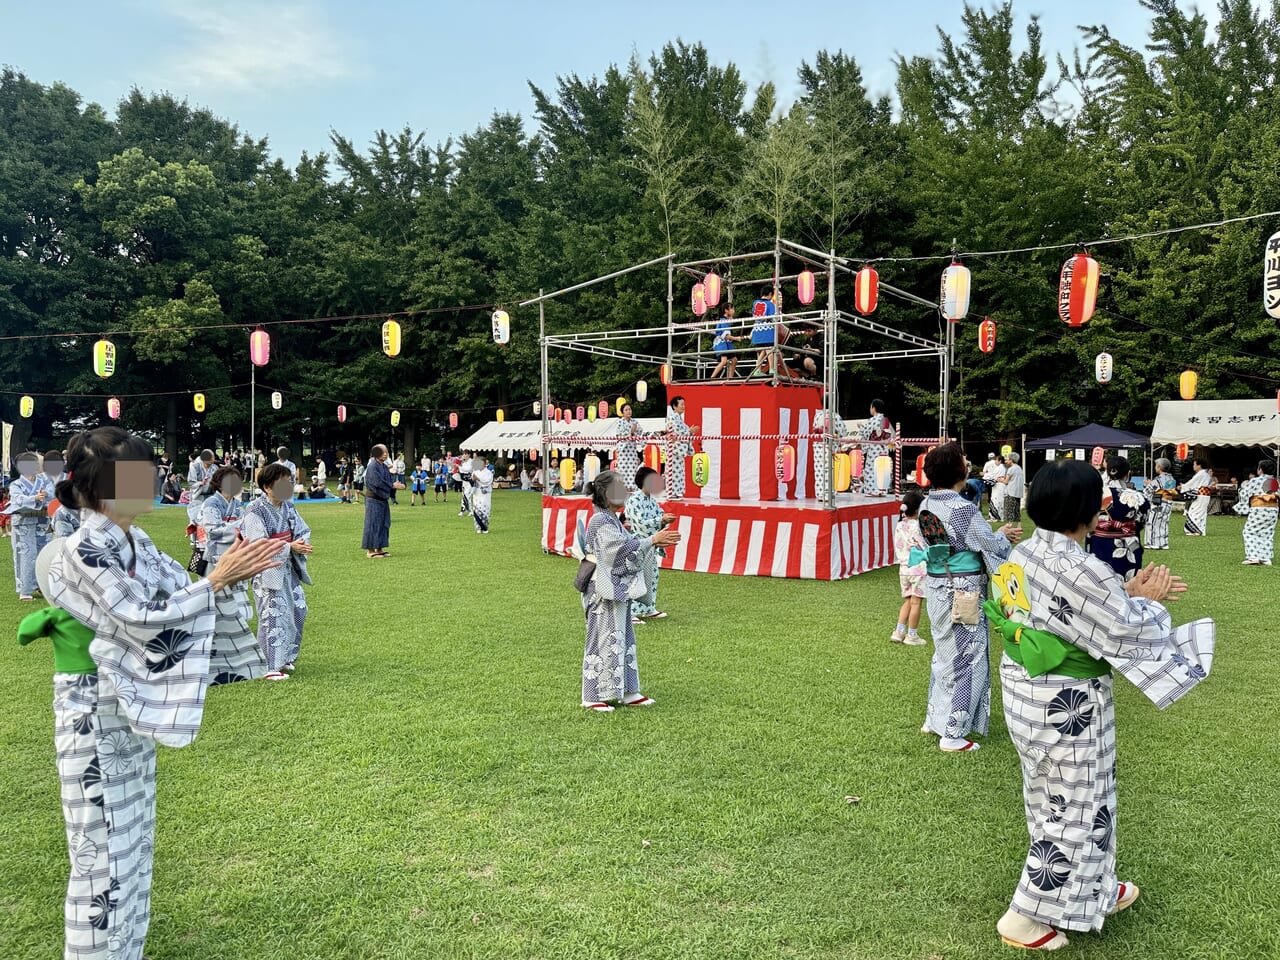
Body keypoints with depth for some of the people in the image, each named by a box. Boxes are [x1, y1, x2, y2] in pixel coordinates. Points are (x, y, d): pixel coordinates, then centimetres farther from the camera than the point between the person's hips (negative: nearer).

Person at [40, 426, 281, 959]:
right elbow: (143, 619, -25)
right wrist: (217, 581, -24)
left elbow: (180, 595, 5)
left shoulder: (136, 543, 4)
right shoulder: (81, 552, -20)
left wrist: (228, 577, -12)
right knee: (104, 849, 4)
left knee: (133, 841, 19)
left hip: (133, 711, 8)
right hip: (94, 716, -8)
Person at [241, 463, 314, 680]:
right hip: (267, 570, -8)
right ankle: (271, 667, -2)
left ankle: (286, 656, 28)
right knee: (273, 615, -9)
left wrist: (301, 543, -13)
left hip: (288, 567, 8)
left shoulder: (288, 507, 7)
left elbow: (303, 530, 10)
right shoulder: (255, 512, -15)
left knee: (298, 609, 11)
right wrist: (289, 547, -25)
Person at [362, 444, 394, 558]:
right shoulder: (372, 467, -15)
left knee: (383, 523, 10)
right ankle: (370, 550, 3)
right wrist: (392, 485, -16)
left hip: (382, 499, 8)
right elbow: (378, 482, -21)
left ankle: (379, 549, 17)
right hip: (374, 500, -8)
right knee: (373, 524, -4)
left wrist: (395, 485, -8)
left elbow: (389, 481, 12)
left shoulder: (385, 467, 10)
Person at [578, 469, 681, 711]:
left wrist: (655, 541, 4)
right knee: (604, 640, -3)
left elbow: (629, 545, 15)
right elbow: (624, 548, -22)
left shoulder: (611, 519, 13)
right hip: (605, 591, -10)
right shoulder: (600, 521, -17)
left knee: (623, 639, 14)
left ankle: (627, 692, 22)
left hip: (618, 589, 10)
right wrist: (653, 540, -17)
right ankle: (593, 696, 7)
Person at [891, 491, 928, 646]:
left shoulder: (899, 526, 3)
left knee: (907, 601, 16)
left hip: (903, 568, 6)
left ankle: (899, 632, 14)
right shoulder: (918, 526, -16)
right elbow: (927, 547, -11)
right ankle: (912, 635, 10)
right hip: (919, 569, -6)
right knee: (916, 603, 4)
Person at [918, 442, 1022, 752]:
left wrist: (997, 534, 13)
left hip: (936, 587, 8)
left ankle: (934, 719, 33)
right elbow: (994, 547, -12)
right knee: (968, 659, 4)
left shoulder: (927, 506, 4)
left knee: (945, 654, 22)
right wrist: (1004, 536, 10)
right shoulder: (963, 509, -21)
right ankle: (952, 733, 10)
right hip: (962, 594, -8)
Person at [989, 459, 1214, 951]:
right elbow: (1127, 633, -18)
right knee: (1075, 809, 10)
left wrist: (1126, 592, 5)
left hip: (1024, 691, 9)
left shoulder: (1024, 554, 0)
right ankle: (1026, 918, 21)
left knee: (1053, 800, 24)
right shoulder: (1081, 571, -28)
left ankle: (1093, 891, 47)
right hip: (1068, 706, -9)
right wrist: (1147, 600, 0)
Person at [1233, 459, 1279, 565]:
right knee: (1267, 534, 12)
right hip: (1273, 510, 6)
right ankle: (1266, 558, 10)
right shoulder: (1276, 483, 10)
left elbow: (1244, 494, -4)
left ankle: (1253, 557, -7)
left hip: (1258, 509, -6)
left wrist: (1243, 486, 13)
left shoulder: (1255, 481, -8)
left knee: (1250, 532, 2)